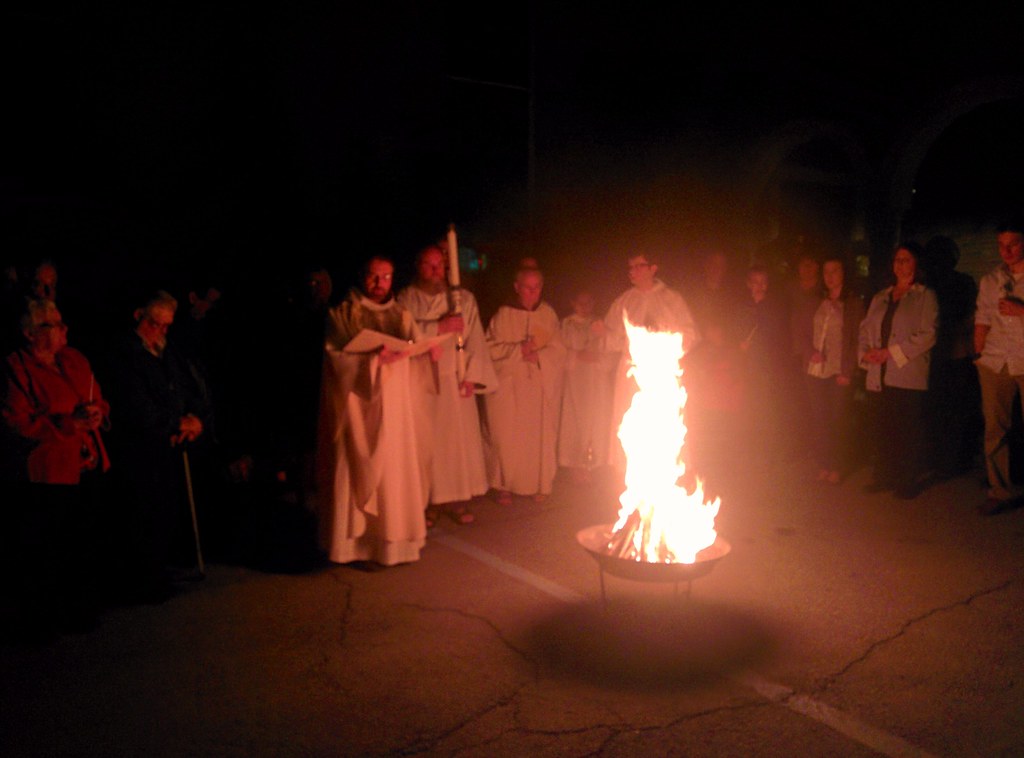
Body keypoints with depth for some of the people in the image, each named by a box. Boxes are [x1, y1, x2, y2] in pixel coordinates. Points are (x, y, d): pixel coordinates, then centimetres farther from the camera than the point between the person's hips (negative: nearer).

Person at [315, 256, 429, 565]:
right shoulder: (342, 313, 2)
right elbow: (336, 358, -8)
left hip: (393, 404, 3)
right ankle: (357, 539, 8)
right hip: (357, 404, -3)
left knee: (394, 468, 2)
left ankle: (393, 535, 12)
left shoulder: (402, 315, 13)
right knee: (357, 472, -1)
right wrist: (374, 358, -20)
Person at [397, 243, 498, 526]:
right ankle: (427, 501, 6)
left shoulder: (463, 298, 9)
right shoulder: (406, 299, 6)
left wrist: (471, 375, -9)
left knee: (459, 437, 1)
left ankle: (455, 499, 11)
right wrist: (439, 327, -15)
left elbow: (475, 340, 2)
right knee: (425, 441, -1)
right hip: (420, 381, -2)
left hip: (455, 379, 2)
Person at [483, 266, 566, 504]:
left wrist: (538, 355, -14)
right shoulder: (504, 314, -1)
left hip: (541, 386, 2)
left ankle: (539, 484, 16)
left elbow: (559, 349, 4)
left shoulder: (548, 313, 6)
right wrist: (519, 350, -16)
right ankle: (504, 485, 10)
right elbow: (491, 349, -4)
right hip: (508, 386, -2)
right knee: (507, 436, -2)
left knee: (539, 435, 3)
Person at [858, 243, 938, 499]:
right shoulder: (880, 298, 20)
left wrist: (891, 352, -13)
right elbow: (865, 329, 18)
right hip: (881, 375, 5)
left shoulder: (926, 296, 3)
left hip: (909, 375, -5)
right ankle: (884, 478, 16)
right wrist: (865, 352, -3)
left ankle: (909, 482, 6)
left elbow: (927, 335, -8)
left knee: (909, 430, -3)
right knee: (883, 429, 6)